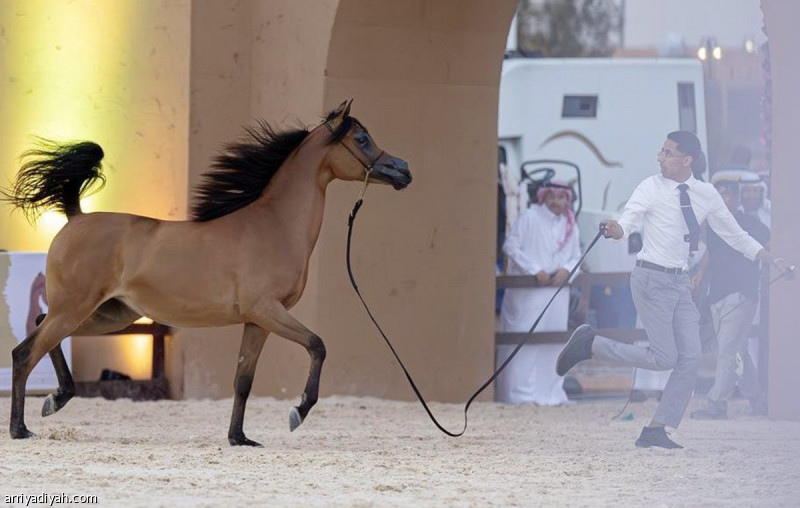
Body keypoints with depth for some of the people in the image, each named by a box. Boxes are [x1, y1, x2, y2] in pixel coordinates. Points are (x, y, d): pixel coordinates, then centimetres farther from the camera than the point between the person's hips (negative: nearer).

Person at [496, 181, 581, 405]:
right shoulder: (529, 218, -5)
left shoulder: (570, 225, 12)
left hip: (557, 291, 6)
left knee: (554, 341, 8)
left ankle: (550, 392, 16)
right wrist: (535, 270, -15)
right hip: (528, 292, -6)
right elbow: (511, 246, -9)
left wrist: (566, 270, -7)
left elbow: (576, 256, 16)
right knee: (525, 340, -9)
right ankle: (521, 393, -7)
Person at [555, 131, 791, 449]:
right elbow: (625, 225, -18)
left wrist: (774, 262, 12)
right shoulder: (651, 188, -7)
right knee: (664, 357, -13)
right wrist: (614, 230, -43)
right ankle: (590, 344, 2)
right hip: (651, 278, -6)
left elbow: (735, 235, 16)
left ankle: (655, 431, 1)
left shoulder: (706, 194, 6)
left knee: (690, 357, -3)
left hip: (680, 281, 6)